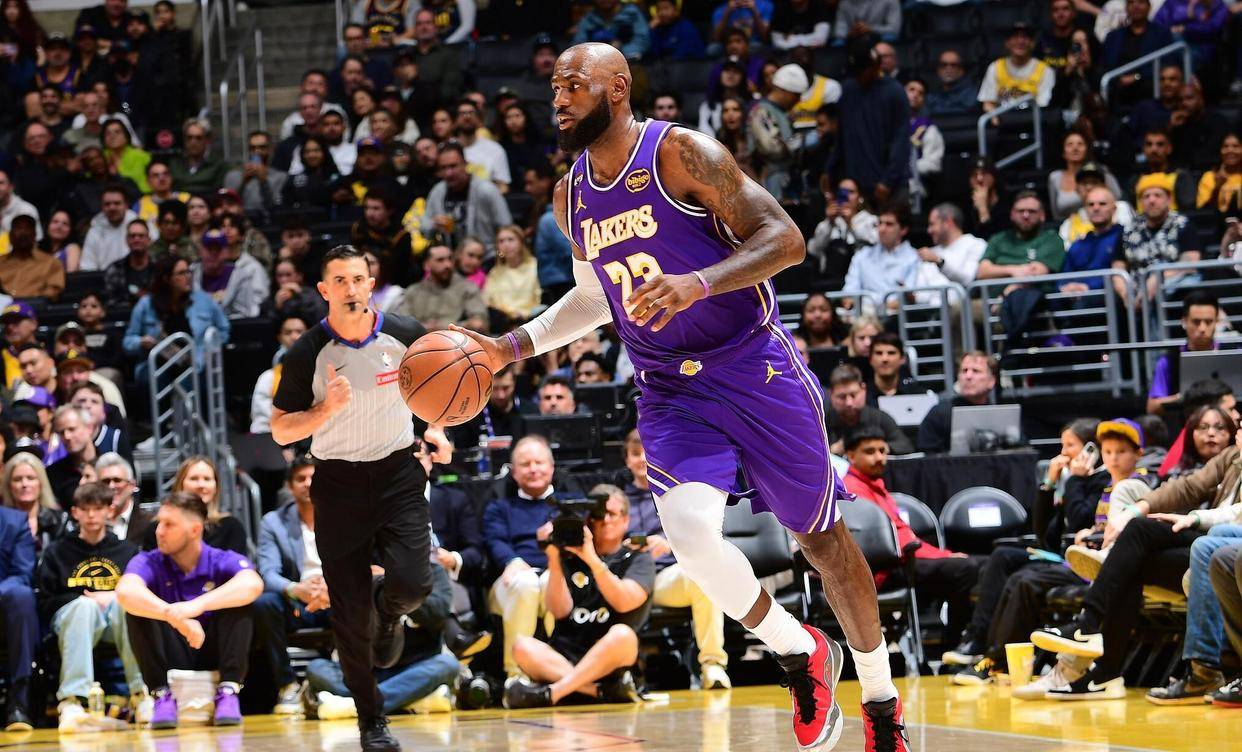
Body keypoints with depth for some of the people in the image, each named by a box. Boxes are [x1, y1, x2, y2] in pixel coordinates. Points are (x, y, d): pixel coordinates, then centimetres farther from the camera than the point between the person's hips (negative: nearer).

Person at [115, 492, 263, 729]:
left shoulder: (223, 561, -5)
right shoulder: (149, 563, -3)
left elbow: (253, 584, -29)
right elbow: (126, 592, -27)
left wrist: (198, 605, -45)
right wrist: (175, 617, -44)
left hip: (215, 656, 0)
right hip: (172, 660, 0)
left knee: (239, 602, -22)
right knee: (138, 607, -21)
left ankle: (228, 693, -27)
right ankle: (162, 694, -23)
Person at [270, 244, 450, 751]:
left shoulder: (405, 336, -5)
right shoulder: (307, 354, -10)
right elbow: (280, 430, -5)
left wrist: (437, 429, -2)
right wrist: (326, 410, -23)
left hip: (399, 476, 1)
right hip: (338, 484, -1)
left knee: (412, 582, -19)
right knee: (351, 614, 1)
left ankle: (389, 614, 21)